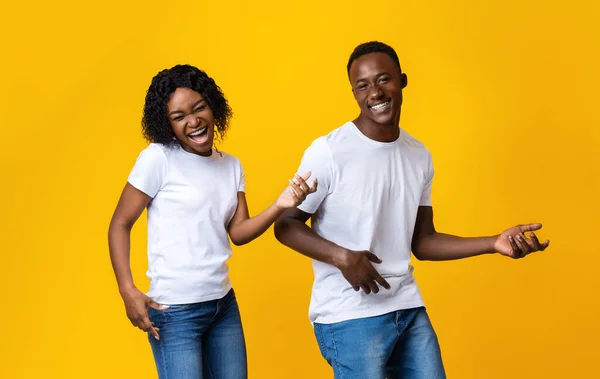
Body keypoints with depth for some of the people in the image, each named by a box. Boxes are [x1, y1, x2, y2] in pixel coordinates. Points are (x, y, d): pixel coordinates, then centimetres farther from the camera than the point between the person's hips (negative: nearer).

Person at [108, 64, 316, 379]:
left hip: (224, 304, 6)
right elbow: (120, 224, -8)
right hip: (175, 310, -6)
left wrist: (280, 206, -15)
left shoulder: (231, 165, 8)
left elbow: (238, 232, 2)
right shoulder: (158, 158, -10)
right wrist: (128, 291, -19)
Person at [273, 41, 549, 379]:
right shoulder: (328, 152, -12)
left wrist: (494, 243, 1)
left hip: (410, 310, 6)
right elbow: (285, 225, -7)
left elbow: (422, 242, 11)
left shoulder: (420, 156, 7)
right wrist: (342, 257, -21)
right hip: (349, 316, -6)